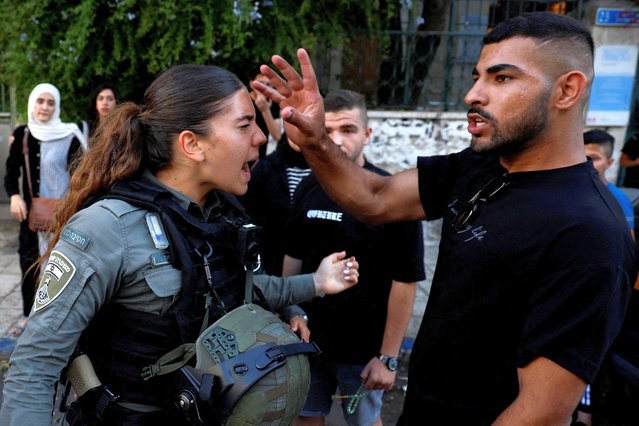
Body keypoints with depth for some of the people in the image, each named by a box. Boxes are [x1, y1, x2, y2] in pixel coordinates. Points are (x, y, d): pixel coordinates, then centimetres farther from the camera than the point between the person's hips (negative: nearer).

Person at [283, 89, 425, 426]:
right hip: (307, 338, 4)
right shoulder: (307, 188, -1)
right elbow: (293, 258, 8)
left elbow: (405, 281, -15)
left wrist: (388, 357, -14)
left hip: (362, 347, -4)